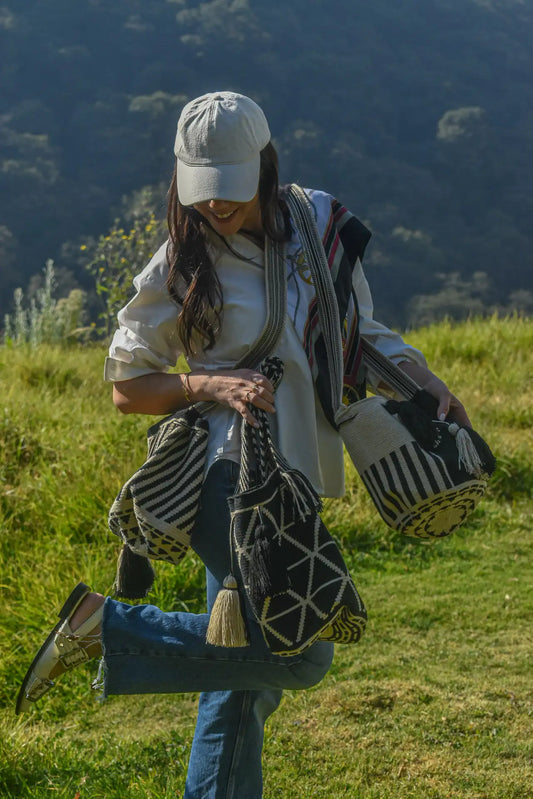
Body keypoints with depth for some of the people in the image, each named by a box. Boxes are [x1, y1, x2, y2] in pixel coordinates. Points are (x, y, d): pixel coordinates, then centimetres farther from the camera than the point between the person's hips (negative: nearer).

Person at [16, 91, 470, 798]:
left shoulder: (319, 226, 8)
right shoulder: (183, 263, -4)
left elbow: (360, 335, 20)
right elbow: (127, 387, 2)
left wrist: (427, 382, 3)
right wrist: (213, 384, -15)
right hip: (231, 476, -6)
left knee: (246, 683, 10)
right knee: (300, 653, -16)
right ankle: (108, 626, -7)